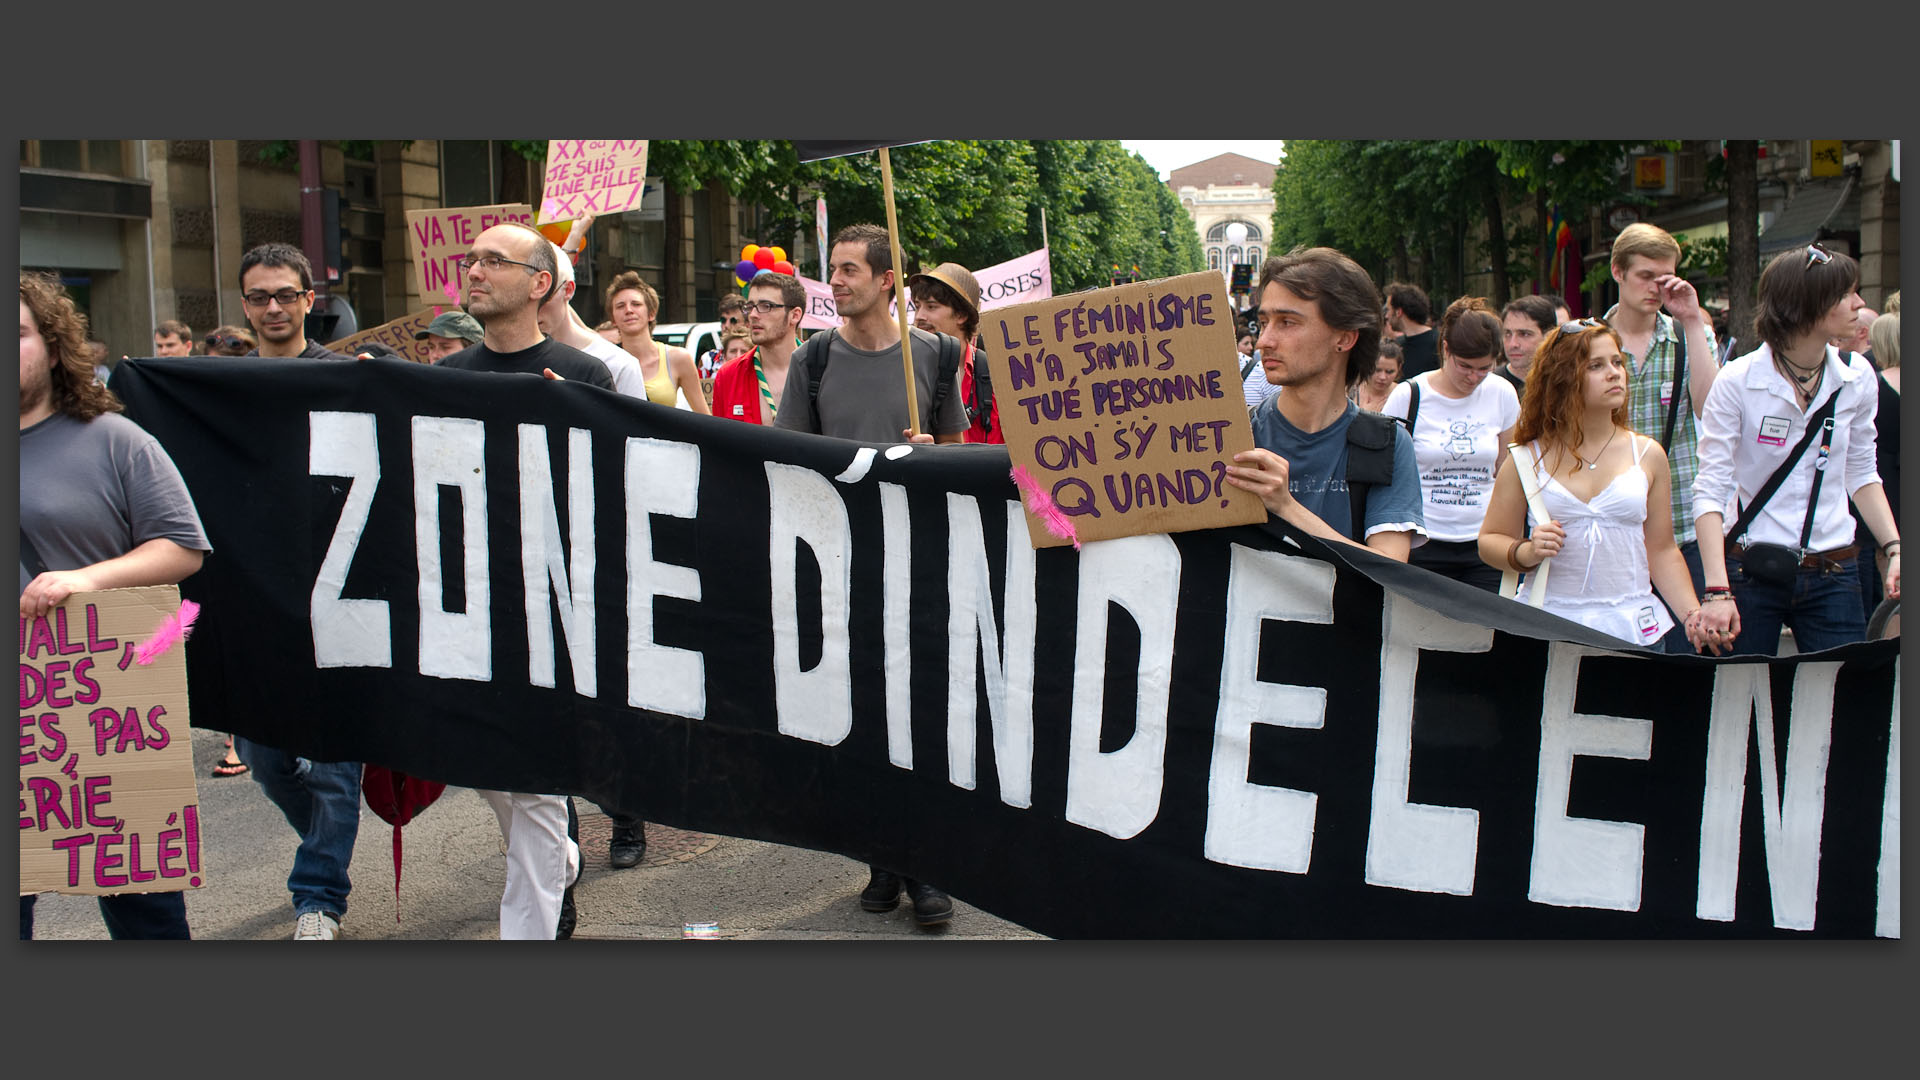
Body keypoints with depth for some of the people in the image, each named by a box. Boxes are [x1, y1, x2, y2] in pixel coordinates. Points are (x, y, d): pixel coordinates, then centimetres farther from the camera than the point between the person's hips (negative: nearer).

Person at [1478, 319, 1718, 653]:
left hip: (1632, 628, 2)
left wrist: (1693, 614, 2)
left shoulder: (1647, 456, 11)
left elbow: (1662, 550, 13)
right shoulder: (1526, 460, 5)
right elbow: (1489, 541, 9)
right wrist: (1526, 553, -11)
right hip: (1546, 631, -1)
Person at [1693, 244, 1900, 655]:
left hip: (1832, 576, 4)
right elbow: (1710, 489, -11)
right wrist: (1718, 590, -19)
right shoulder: (1737, 382, -10)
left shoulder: (1857, 379, 4)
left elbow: (1861, 474, 17)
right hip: (1751, 571, -3)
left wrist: (1894, 548, 4)